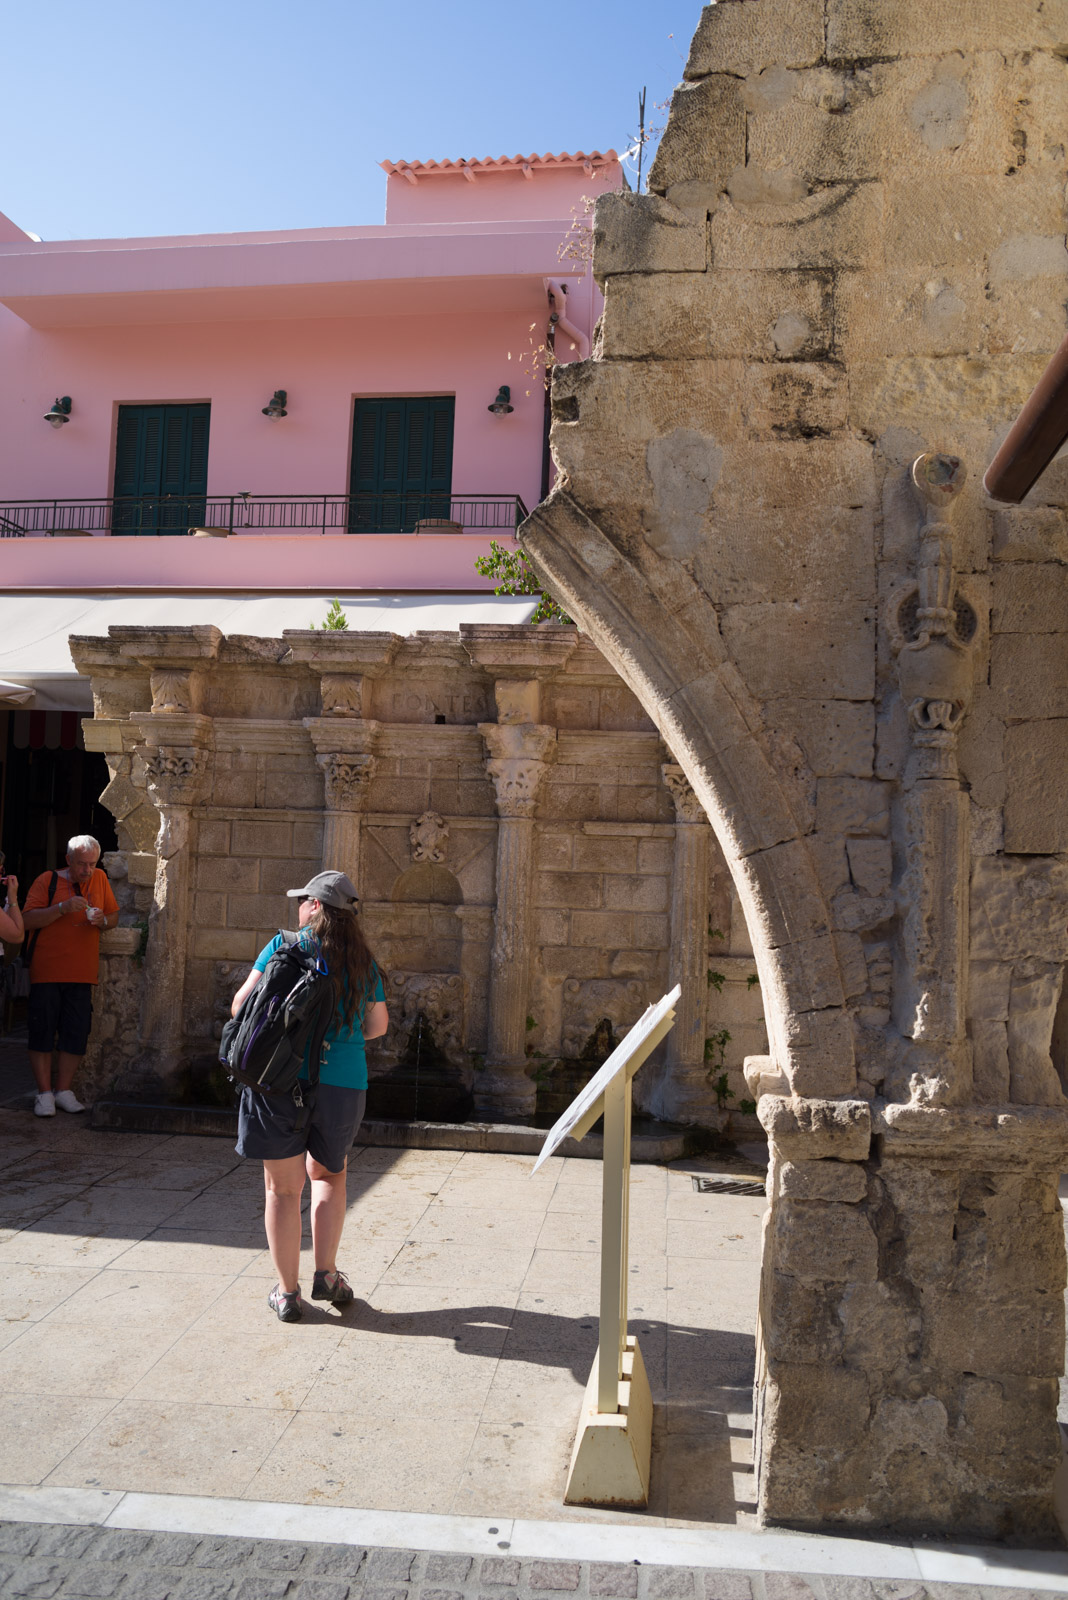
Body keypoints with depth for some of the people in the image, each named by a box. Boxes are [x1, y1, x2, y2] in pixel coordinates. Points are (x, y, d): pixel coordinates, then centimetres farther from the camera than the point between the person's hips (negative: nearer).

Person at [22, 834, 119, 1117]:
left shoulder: (99, 879, 9)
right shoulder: (47, 881, -3)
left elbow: (114, 915, 16)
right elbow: (28, 919, -11)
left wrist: (103, 920, -7)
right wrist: (63, 907, -21)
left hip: (82, 974, 3)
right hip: (46, 971, -3)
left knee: (76, 1033, 4)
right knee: (42, 1030, 0)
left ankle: (63, 1090, 17)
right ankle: (45, 1093, 10)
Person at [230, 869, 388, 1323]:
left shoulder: (285, 945, -2)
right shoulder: (363, 961, 7)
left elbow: (241, 1005, -3)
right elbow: (378, 1025, 14)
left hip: (281, 1079, -2)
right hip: (344, 1084, 2)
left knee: (283, 1188, 11)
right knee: (328, 1175, 25)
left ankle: (287, 1293, 18)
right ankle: (326, 1275, 19)